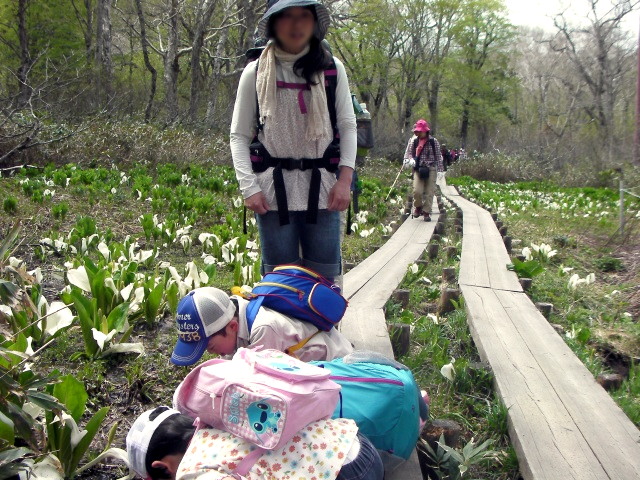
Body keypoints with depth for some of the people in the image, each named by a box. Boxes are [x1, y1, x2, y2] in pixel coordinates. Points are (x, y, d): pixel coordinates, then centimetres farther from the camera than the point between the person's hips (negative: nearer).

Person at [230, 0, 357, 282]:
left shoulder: (332, 70, 7)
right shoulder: (255, 73, 5)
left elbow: (348, 127, 6)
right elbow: (239, 136, 4)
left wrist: (345, 178, -6)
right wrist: (249, 187, -7)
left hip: (321, 187, 1)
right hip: (272, 188, 0)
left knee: (324, 278, 3)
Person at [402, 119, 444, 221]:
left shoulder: (433, 141, 2)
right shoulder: (413, 141, 7)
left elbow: (438, 156, 6)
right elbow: (408, 153, 10)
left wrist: (440, 170, 3)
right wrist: (409, 160, -13)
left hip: (431, 169, -1)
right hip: (418, 169, 1)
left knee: (429, 192, -2)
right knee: (417, 191, -12)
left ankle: (426, 212, 9)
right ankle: (418, 207, 15)